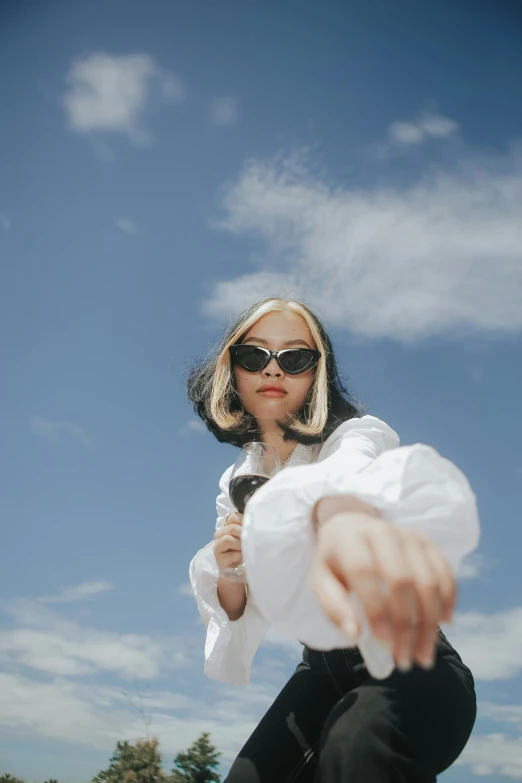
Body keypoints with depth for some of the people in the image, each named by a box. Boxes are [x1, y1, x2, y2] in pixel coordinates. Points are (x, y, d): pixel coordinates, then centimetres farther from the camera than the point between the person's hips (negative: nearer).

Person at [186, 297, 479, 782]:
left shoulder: (355, 436, -16)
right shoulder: (237, 485, 3)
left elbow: (351, 469, -43)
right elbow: (238, 614, 7)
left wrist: (344, 515, -68)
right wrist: (227, 573, -17)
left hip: (405, 662, -6)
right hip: (324, 673, 6)